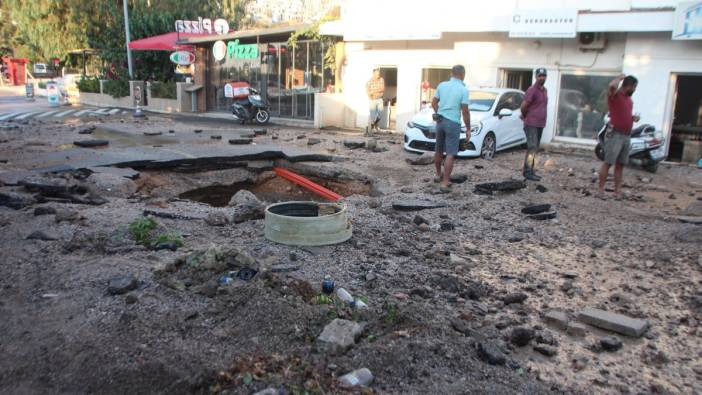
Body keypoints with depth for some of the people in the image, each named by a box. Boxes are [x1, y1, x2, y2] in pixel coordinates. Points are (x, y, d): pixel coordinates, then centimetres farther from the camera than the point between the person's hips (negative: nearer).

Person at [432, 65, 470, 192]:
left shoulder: (442, 85, 3)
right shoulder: (463, 90, -10)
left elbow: (434, 103, 10)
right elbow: (465, 111, -10)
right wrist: (468, 129, -2)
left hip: (440, 121, 6)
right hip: (453, 123, -6)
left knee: (439, 151, 20)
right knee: (450, 154, -4)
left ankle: (438, 175, 37)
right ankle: (445, 183, -7)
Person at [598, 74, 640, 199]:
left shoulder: (629, 98, 16)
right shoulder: (615, 95, -9)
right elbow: (612, 85, -33)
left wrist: (633, 117, 9)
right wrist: (620, 77, -13)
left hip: (626, 135, 8)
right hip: (615, 134, -8)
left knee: (620, 164, 8)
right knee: (608, 163, -7)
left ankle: (617, 190, 12)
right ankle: (601, 189, -4)